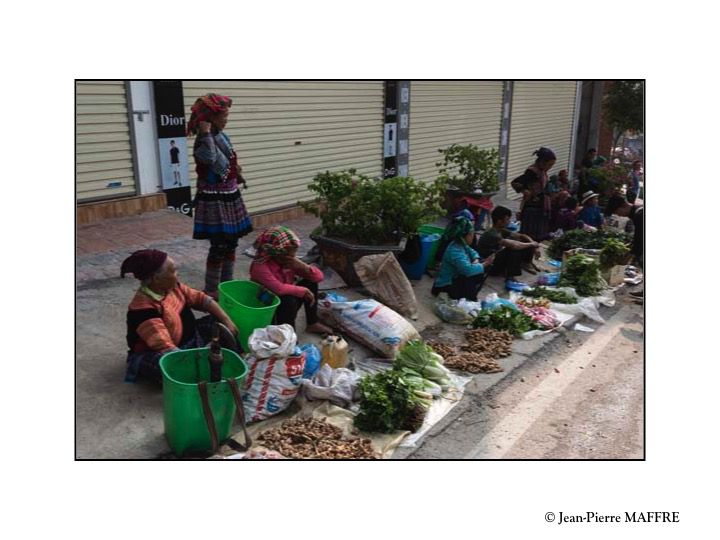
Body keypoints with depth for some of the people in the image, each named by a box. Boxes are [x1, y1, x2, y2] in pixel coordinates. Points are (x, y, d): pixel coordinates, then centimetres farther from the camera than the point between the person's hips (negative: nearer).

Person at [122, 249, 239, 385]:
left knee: (219, 323, 2)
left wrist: (227, 321, -5)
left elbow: (200, 299, 2)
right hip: (156, 354, -8)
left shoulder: (171, 286, -9)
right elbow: (164, 347, -37)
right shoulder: (143, 309, -31)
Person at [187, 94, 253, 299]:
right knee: (219, 246, -5)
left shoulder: (223, 136, 10)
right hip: (214, 199, -9)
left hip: (230, 196, 9)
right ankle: (211, 291, 9)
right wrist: (205, 133, -30)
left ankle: (226, 284, 27)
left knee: (231, 243, 14)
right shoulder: (204, 140, -17)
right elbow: (209, 158, -40)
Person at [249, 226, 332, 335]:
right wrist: (304, 291, -28)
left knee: (310, 282, -1)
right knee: (289, 301, -34)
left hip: (287, 307, 8)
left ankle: (312, 324, 9)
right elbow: (278, 288, -42)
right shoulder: (260, 265, -26)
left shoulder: (290, 261, -5)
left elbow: (319, 277, -5)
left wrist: (303, 266, -24)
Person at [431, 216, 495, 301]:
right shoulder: (455, 251, -30)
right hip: (446, 284, -10)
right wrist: (485, 264, -27)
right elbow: (468, 269, -39)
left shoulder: (461, 244, -3)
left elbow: (472, 252, 14)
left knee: (484, 268, 4)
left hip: (455, 278, 10)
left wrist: (476, 260, -9)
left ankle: (471, 294, 11)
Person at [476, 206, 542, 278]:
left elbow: (522, 236, 8)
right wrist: (532, 244, -21)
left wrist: (535, 246, -8)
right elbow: (514, 245, -37)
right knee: (515, 249, -32)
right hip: (489, 266, -9)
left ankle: (525, 263, 17)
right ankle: (510, 276, -19)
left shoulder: (501, 231, 2)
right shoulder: (492, 234, -27)